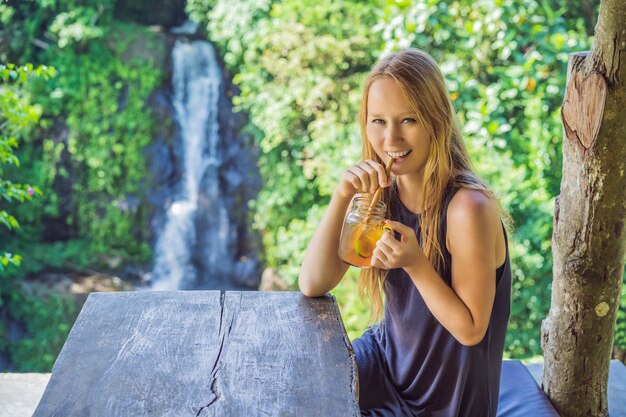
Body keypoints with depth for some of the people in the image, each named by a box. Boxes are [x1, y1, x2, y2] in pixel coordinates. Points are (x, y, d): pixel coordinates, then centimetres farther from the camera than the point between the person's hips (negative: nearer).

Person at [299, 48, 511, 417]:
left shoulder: (467, 208, -28)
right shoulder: (382, 190, -8)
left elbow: (471, 329, -19)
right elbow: (312, 286, -13)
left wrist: (416, 263, -33)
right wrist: (342, 198, -24)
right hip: (388, 358, 5)